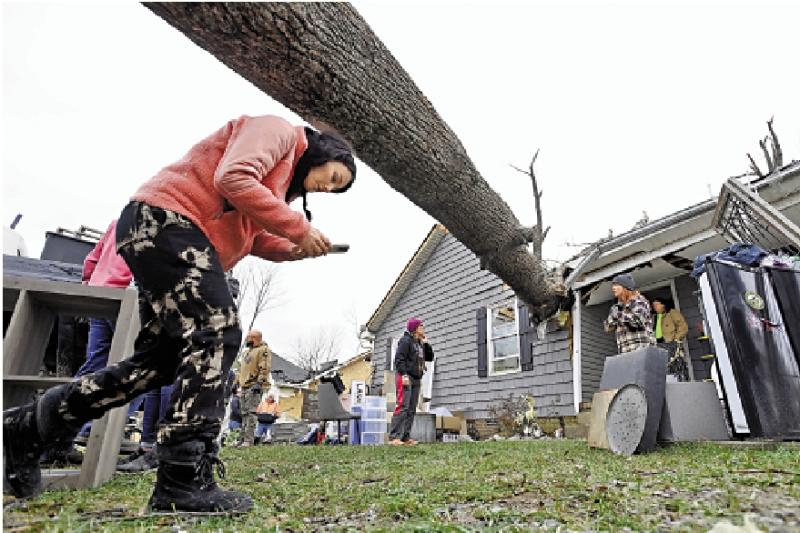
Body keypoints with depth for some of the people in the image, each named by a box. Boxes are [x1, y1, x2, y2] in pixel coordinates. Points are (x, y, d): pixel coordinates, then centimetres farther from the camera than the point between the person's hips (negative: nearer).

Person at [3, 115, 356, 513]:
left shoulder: (282, 172, 27)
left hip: (160, 236, 10)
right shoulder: (278, 131, -2)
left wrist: (297, 247, 2)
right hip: (164, 220, -10)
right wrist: (299, 228, -16)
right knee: (217, 334, -21)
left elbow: (248, 235, 17)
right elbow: (232, 180, -21)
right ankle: (183, 483, -20)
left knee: (162, 360, 6)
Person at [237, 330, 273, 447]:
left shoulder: (263, 350, -7)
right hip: (244, 386, 9)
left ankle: (249, 440, -13)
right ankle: (244, 437, 18)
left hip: (253, 386, -9)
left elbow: (265, 368, -17)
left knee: (251, 412, -13)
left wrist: (259, 382, -25)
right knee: (244, 413, 11)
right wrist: (238, 382, 24)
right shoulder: (246, 352, 23)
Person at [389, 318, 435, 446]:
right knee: (403, 406, -14)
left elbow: (430, 357, 20)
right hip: (405, 377, -9)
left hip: (416, 379, 9)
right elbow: (399, 359, -14)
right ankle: (394, 437, -13)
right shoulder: (406, 340, -6)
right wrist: (404, 375, -22)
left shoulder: (420, 343, 20)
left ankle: (406, 437, 8)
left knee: (412, 409, 5)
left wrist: (426, 344, 8)